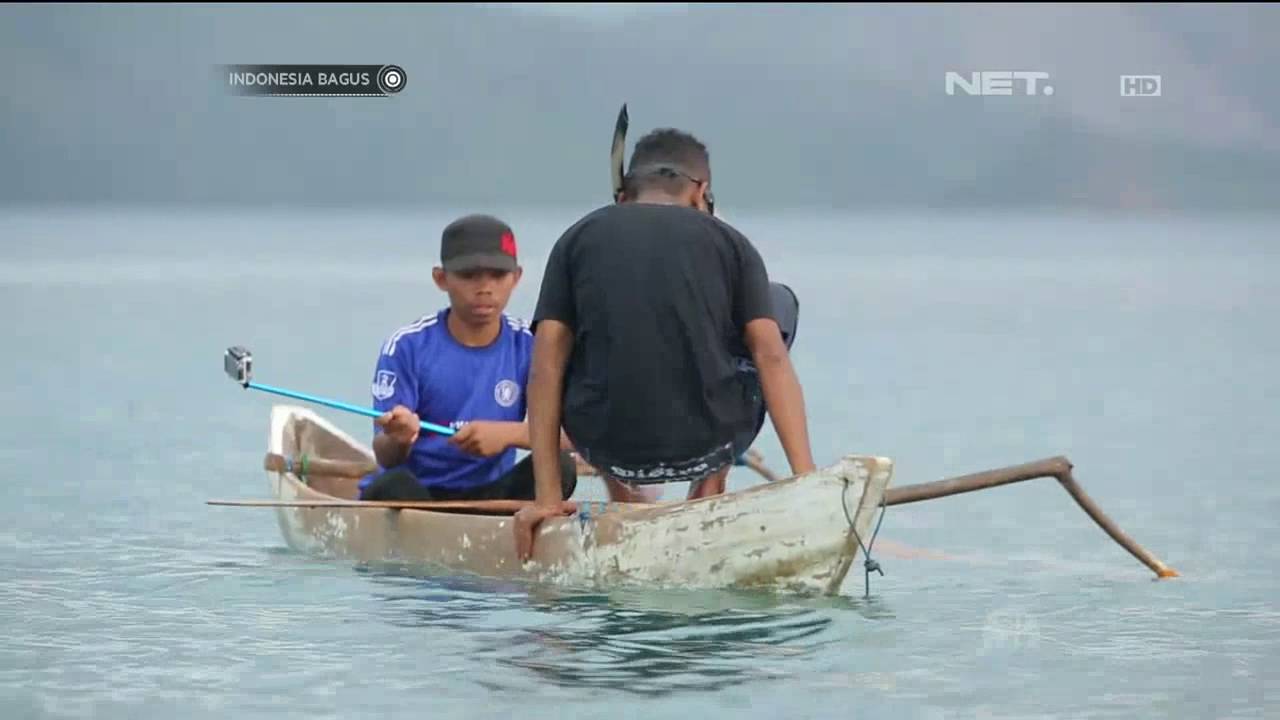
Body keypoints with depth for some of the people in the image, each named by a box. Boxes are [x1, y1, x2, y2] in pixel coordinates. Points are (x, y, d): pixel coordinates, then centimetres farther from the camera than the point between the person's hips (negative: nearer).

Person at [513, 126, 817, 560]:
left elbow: (546, 366, 0)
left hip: (608, 447, 2)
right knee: (780, 301, 24)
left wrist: (547, 496, 0)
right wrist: (806, 479, -10)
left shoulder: (577, 239, 7)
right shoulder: (729, 242, 5)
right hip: (704, 446, -2)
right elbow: (771, 358, -6)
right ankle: (709, 490, 20)